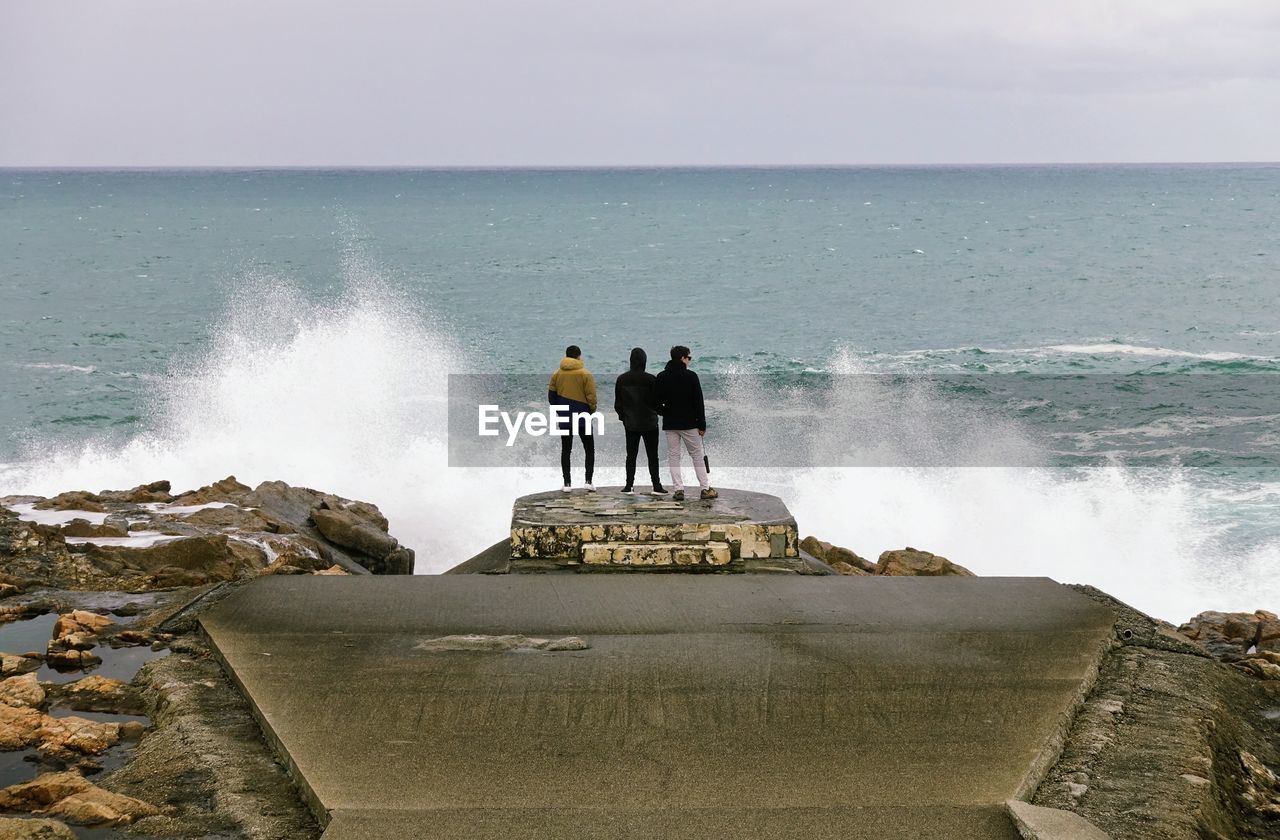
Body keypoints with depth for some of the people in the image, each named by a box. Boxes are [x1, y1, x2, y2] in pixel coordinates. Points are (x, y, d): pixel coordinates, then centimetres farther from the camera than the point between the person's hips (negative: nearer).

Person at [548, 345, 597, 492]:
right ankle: (588, 481, -1)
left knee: (566, 451, 9)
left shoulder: (557, 375, 2)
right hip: (583, 419, -3)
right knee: (589, 449, 9)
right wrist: (592, 411, 8)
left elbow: (551, 397, 5)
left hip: (564, 419, 3)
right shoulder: (585, 375, -8)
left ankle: (567, 483, 6)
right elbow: (591, 397, -10)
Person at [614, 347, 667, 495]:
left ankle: (629, 486, 7)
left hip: (630, 424, 3)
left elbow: (617, 404, 3)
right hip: (649, 423, -3)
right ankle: (656, 486, 3)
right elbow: (656, 401, -9)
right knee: (652, 455, 5)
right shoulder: (650, 379, -15)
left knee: (631, 455, 10)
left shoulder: (622, 379, -3)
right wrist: (656, 411, 13)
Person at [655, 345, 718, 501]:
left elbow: (657, 402, 3)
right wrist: (702, 425, -4)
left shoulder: (662, 377, 2)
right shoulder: (691, 376, -9)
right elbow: (698, 402, -9)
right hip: (689, 423, -3)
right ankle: (705, 489, 7)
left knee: (673, 456, 7)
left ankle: (678, 489, -1)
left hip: (670, 424, 3)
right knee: (697, 455, 6)